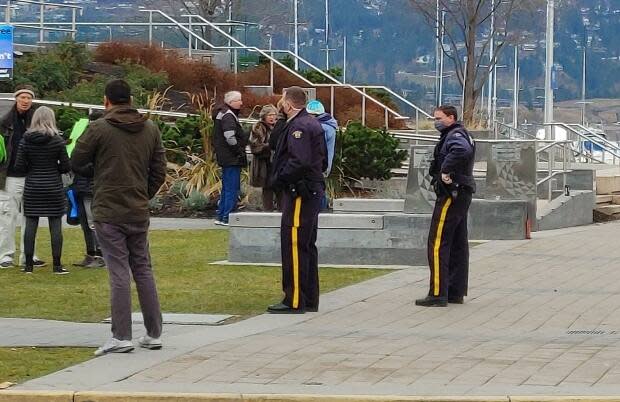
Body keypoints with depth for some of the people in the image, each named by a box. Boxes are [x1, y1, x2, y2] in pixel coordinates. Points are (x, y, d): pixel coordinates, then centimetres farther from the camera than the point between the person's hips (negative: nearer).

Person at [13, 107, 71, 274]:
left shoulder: (26, 140, -3)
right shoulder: (57, 140, -7)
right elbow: (66, 166, -6)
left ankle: (29, 265, 7)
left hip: (32, 188, 2)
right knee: (56, 226, 4)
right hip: (54, 188, -2)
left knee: (30, 225, 6)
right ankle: (57, 265, 4)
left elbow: (19, 166, -4)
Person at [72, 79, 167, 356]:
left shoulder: (99, 128, -9)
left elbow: (76, 163, -3)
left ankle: (121, 337, -6)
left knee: (119, 273, -5)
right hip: (139, 214, 5)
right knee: (143, 270, 13)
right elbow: (159, 171, 7)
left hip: (108, 213, -5)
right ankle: (154, 334, 15)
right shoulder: (150, 129, 6)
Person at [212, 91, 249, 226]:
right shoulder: (228, 116, -16)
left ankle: (221, 217, 22)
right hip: (232, 159, -11)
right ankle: (228, 218, -7)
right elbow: (230, 137, -28)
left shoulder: (222, 114, 16)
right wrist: (239, 151, -18)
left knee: (226, 188, 17)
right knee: (232, 188, -7)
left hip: (225, 158, 11)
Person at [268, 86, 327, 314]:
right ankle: (310, 300, 20)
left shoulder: (298, 127, -15)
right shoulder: (313, 124, 16)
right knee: (307, 246, 15)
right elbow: (322, 161, 19)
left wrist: (279, 179, -14)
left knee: (294, 246, -7)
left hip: (299, 192, -10)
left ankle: (294, 301, -7)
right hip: (313, 190, 10)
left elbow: (299, 162, -26)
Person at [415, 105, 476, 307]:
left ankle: (438, 294, -12)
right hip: (462, 193, 11)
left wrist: (446, 171, -28)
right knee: (458, 245, 13)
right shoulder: (462, 135, 20)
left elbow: (462, 150, -35)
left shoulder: (455, 135, -13)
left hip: (451, 194, -11)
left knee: (438, 244, -10)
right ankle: (456, 292, 17)